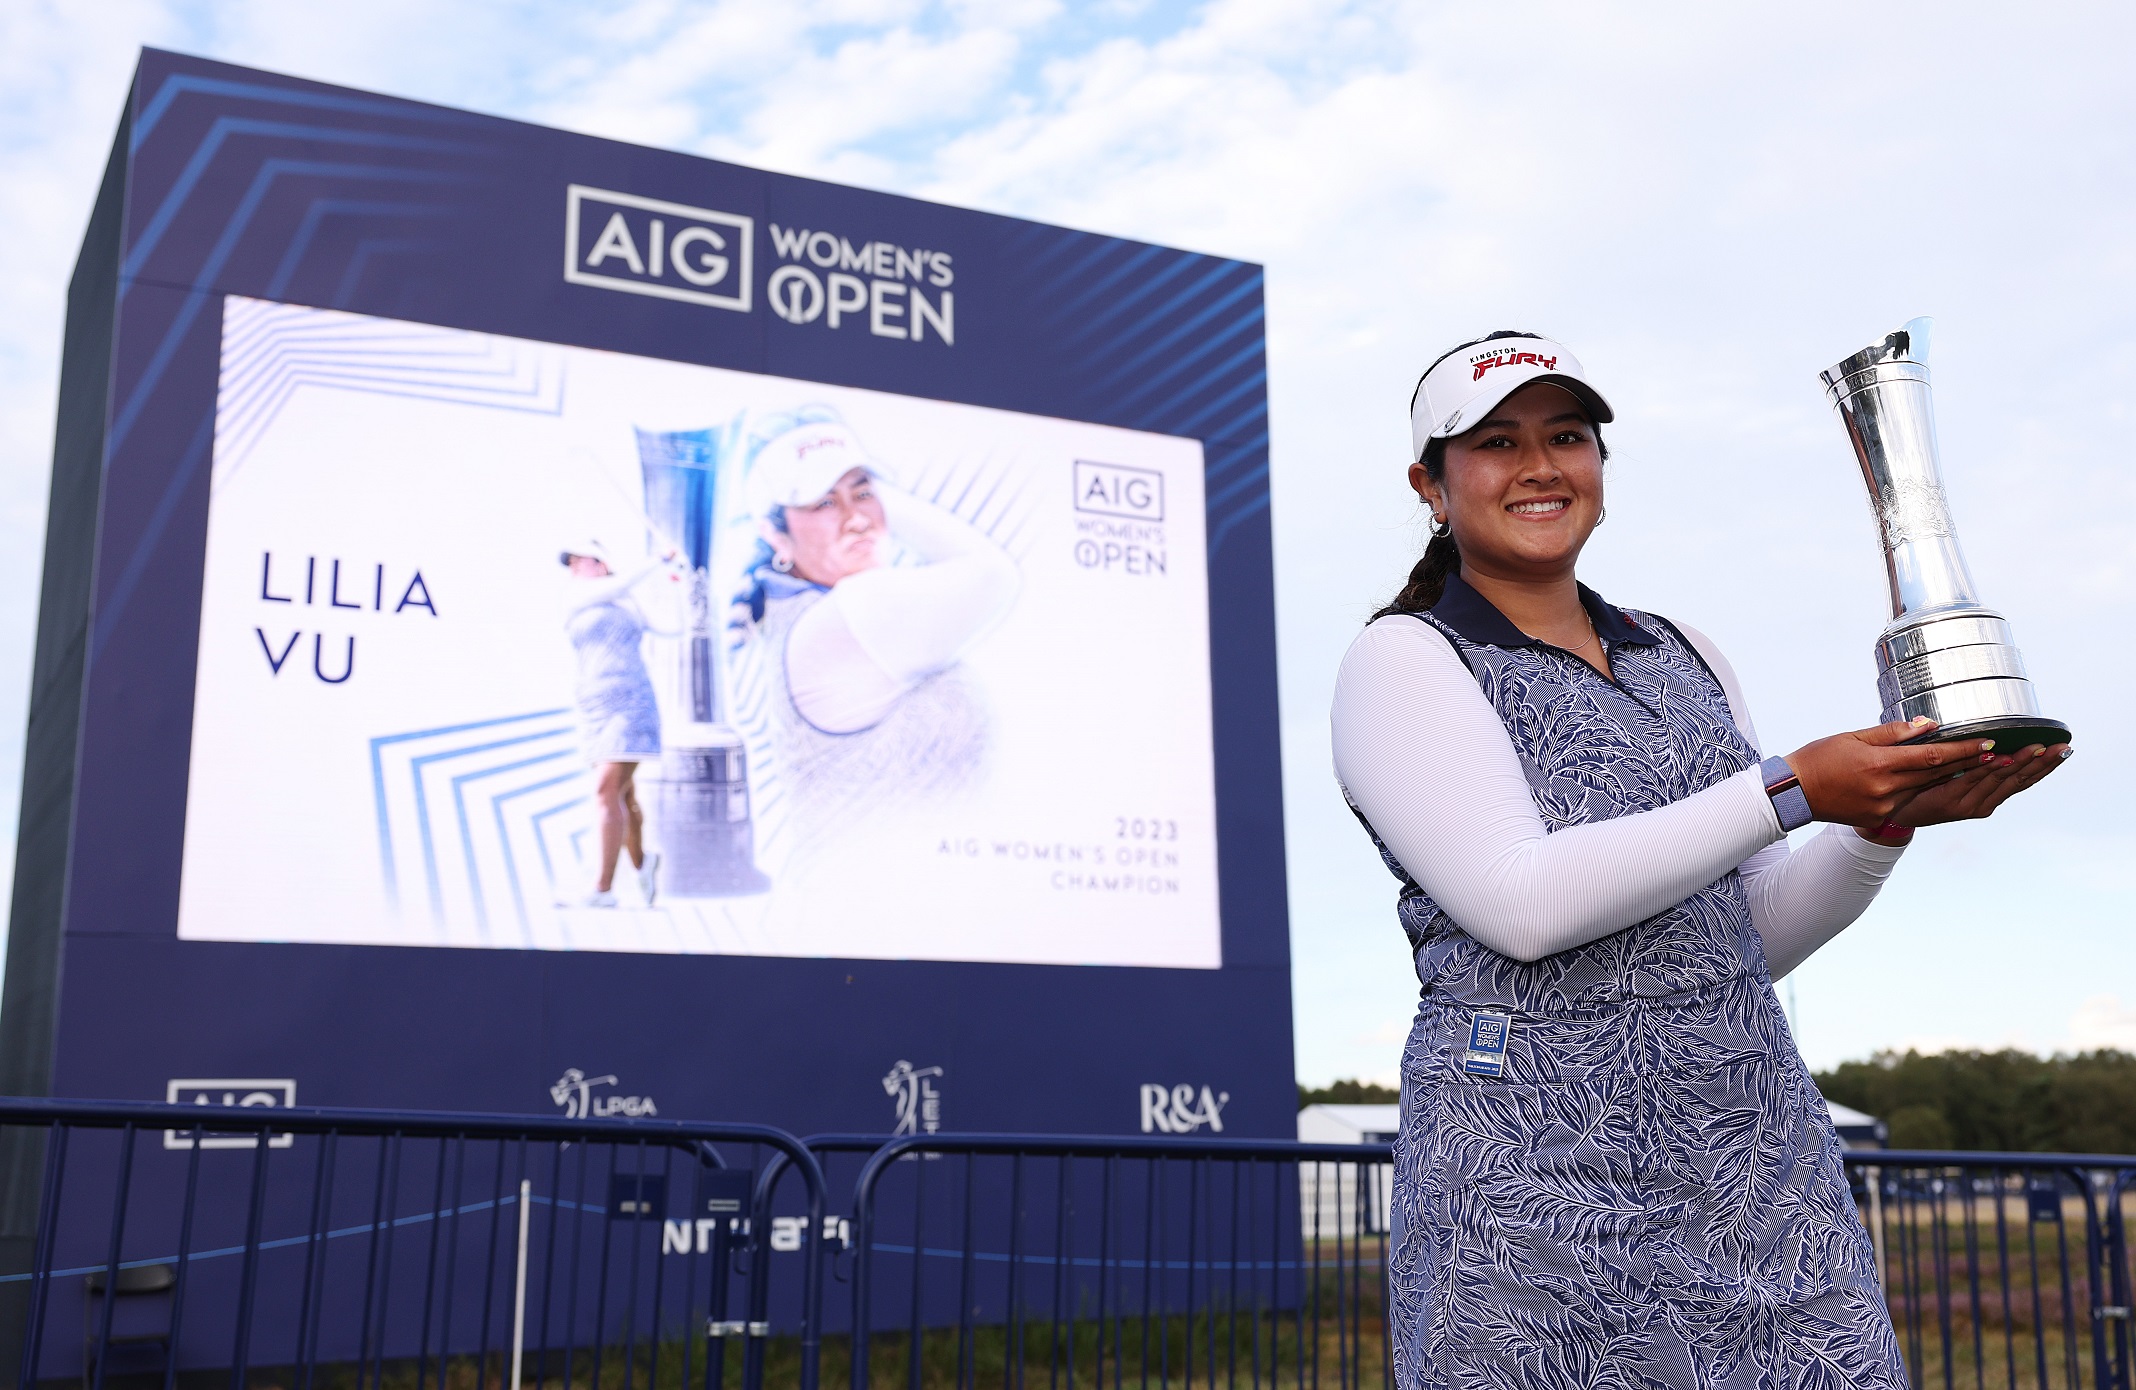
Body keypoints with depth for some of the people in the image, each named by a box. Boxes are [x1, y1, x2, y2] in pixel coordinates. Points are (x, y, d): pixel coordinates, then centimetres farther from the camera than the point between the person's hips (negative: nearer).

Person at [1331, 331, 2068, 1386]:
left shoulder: (1684, 658, 15)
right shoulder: (1403, 663, -2)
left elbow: (1758, 936, 14)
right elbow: (1521, 904, -16)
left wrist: (1889, 819, -3)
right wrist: (1792, 791, -16)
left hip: (1761, 1165, 5)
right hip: (1540, 1176, -5)